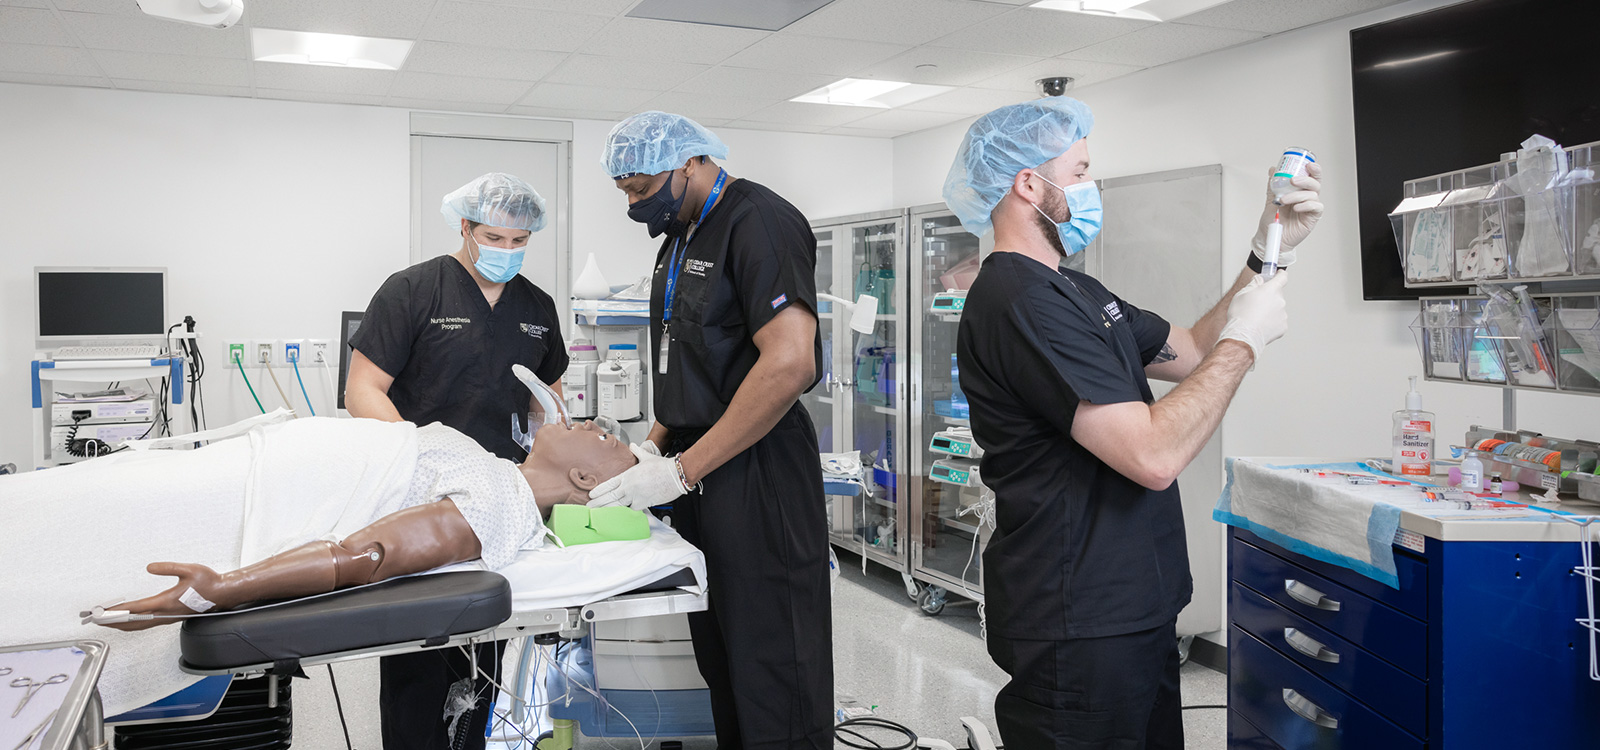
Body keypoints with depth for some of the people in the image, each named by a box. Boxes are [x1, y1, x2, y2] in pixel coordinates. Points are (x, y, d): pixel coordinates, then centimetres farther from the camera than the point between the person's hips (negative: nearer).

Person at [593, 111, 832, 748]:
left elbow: (789, 364, -25)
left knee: (773, 674, -2)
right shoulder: (680, 237, 16)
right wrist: (656, 444, 9)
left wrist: (681, 470, -21)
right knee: (720, 662, 17)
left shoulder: (761, 222, -14)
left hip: (755, 474, -9)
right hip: (696, 474, 9)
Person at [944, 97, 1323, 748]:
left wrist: (1269, 253, 10)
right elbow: (1154, 455, -27)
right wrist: (1244, 339, -14)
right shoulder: (1019, 302, -22)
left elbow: (1192, 353, 18)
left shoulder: (1077, 292, 14)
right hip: (1078, 630, -10)